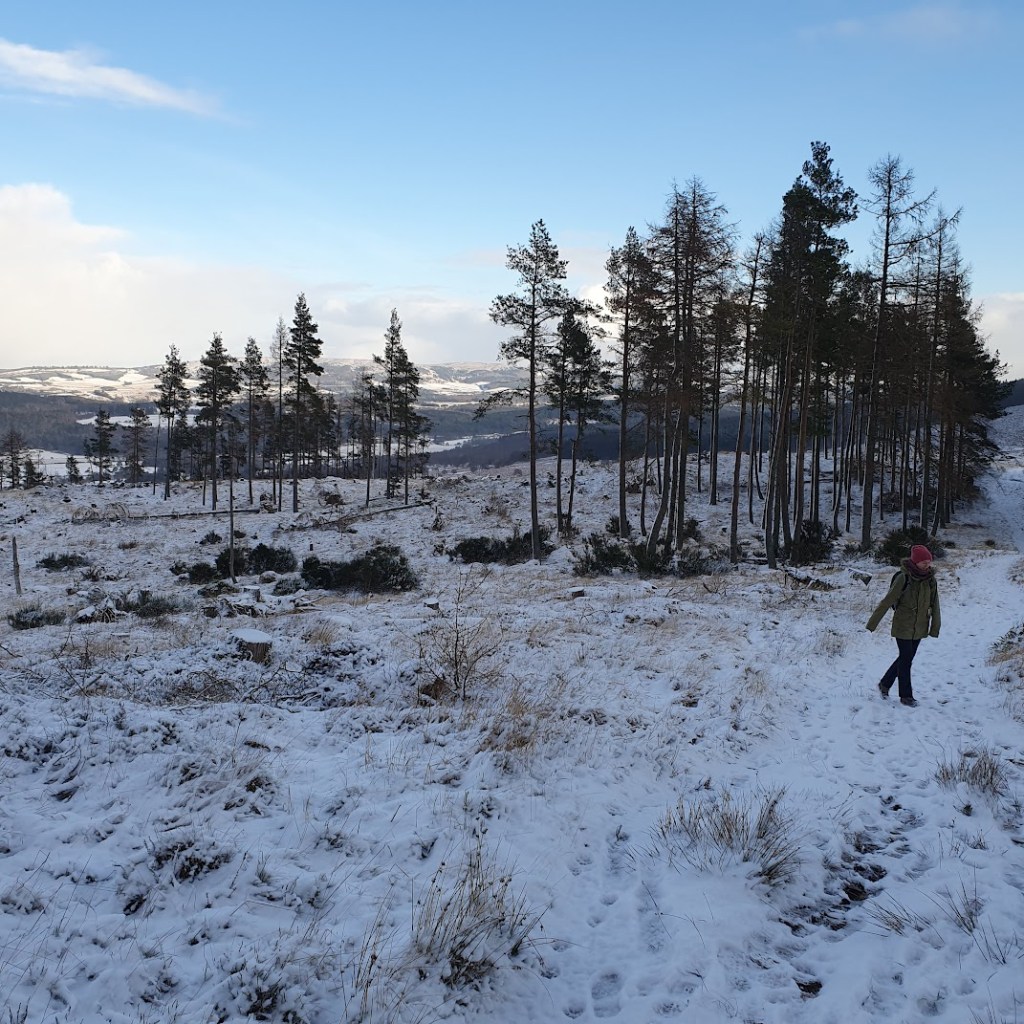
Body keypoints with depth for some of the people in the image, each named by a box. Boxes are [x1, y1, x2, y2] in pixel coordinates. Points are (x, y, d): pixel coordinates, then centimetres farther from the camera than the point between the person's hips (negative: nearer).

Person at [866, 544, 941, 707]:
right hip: (903, 627, -5)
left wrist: (935, 626, 6)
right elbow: (887, 601, -14)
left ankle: (885, 683, 33)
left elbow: (935, 604, 7)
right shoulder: (904, 578, -17)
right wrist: (873, 622, -12)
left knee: (906, 658, 15)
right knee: (906, 660, 2)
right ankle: (906, 696, 16)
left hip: (919, 629, 5)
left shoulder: (930, 579, -2)